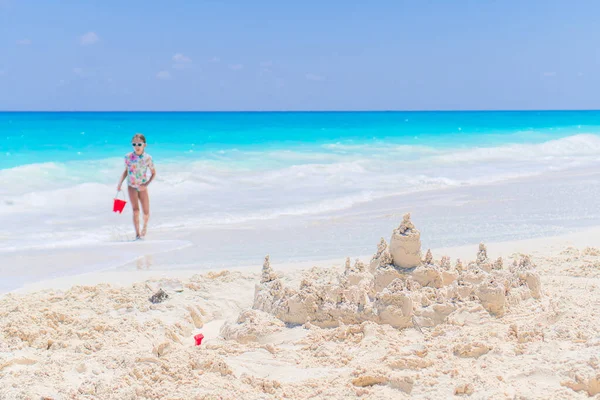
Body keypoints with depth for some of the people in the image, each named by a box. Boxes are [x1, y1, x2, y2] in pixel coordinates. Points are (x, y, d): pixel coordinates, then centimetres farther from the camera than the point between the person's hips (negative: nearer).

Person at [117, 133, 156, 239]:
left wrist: (146, 184, -13)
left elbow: (153, 173, -1)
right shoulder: (128, 157, -6)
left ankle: (145, 227, 34)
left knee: (146, 212, 2)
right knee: (135, 210, -15)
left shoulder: (148, 158, -9)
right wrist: (120, 183, -1)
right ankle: (137, 234, -11)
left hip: (143, 187, 0)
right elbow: (126, 171, 8)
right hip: (132, 186, 0)